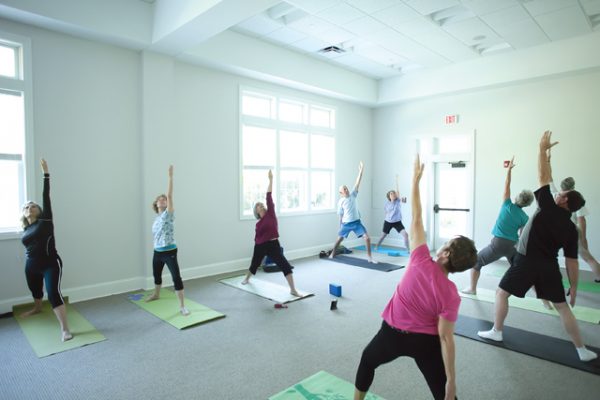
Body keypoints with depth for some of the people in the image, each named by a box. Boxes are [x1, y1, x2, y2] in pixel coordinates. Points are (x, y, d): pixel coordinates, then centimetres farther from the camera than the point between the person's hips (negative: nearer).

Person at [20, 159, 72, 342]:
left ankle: (65, 329, -24)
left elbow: (46, 197, -14)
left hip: (50, 265, -7)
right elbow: (30, 248, 18)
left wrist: (46, 174, -18)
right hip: (31, 266, 7)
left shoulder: (45, 220, -8)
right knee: (35, 290, 29)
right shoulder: (26, 229, 7)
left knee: (53, 293, -20)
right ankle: (37, 308, 62)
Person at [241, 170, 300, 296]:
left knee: (286, 266, -14)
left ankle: (293, 290, -9)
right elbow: (257, 237, 10)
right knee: (254, 264, 25)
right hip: (260, 246, 2)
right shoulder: (258, 224, 2)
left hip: (274, 245, -2)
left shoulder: (271, 213, -4)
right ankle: (247, 278, 56)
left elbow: (269, 197, -9)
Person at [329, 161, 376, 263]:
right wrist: (341, 226, 4)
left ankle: (370, 257, 1)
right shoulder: (340, 202, -5)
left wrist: (361, 171, -13)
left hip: (357, 222, 2)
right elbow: (340, 215, 2)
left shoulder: (353, 195, 0)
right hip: (346, 224, -1)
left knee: (367, 238, -10)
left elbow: (357, 183, -7)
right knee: (339, 239, 13)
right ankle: (332, 254, 34)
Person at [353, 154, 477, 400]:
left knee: (367, 361, 28)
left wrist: (416, 179, -12)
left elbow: (416, 219, -18)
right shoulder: (451, 295, -19)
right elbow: (445, 338, -20)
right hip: (425, 342, 0)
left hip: (393, 334, 1)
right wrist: (451, 380, -10)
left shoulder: (421, 262, -21)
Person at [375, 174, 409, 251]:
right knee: (384, 235, 15)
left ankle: (408, 249, -4)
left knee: (405, 234, -17)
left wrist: (396, 180, -24)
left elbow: (398, 191, -20)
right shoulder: (386, 203, -6)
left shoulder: (398, 201, -9)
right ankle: (376, 247, 36)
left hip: (397, 222, -1)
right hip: (388, 222, 1)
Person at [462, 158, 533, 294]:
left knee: (476, 261, 11)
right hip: (513, 246, 3)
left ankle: (472, 288, 13)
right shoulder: (525, 218, 3)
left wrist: (509, 169, 7)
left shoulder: (508, 206, -4)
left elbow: (507, 186, 2)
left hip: (498, 244, -3)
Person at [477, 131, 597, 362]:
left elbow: (543, 177, -8)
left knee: (501, 293, 12)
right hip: (550, 267, 5)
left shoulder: (548, 209, -11)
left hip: (526, 262, -5)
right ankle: (582, 350, 21)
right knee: (562, 306, 17)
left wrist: (543, 148, -2)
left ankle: (496, 332, 20)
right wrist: (574, 287, 11)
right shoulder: (571, 229, 2)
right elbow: (571, 262, 3)